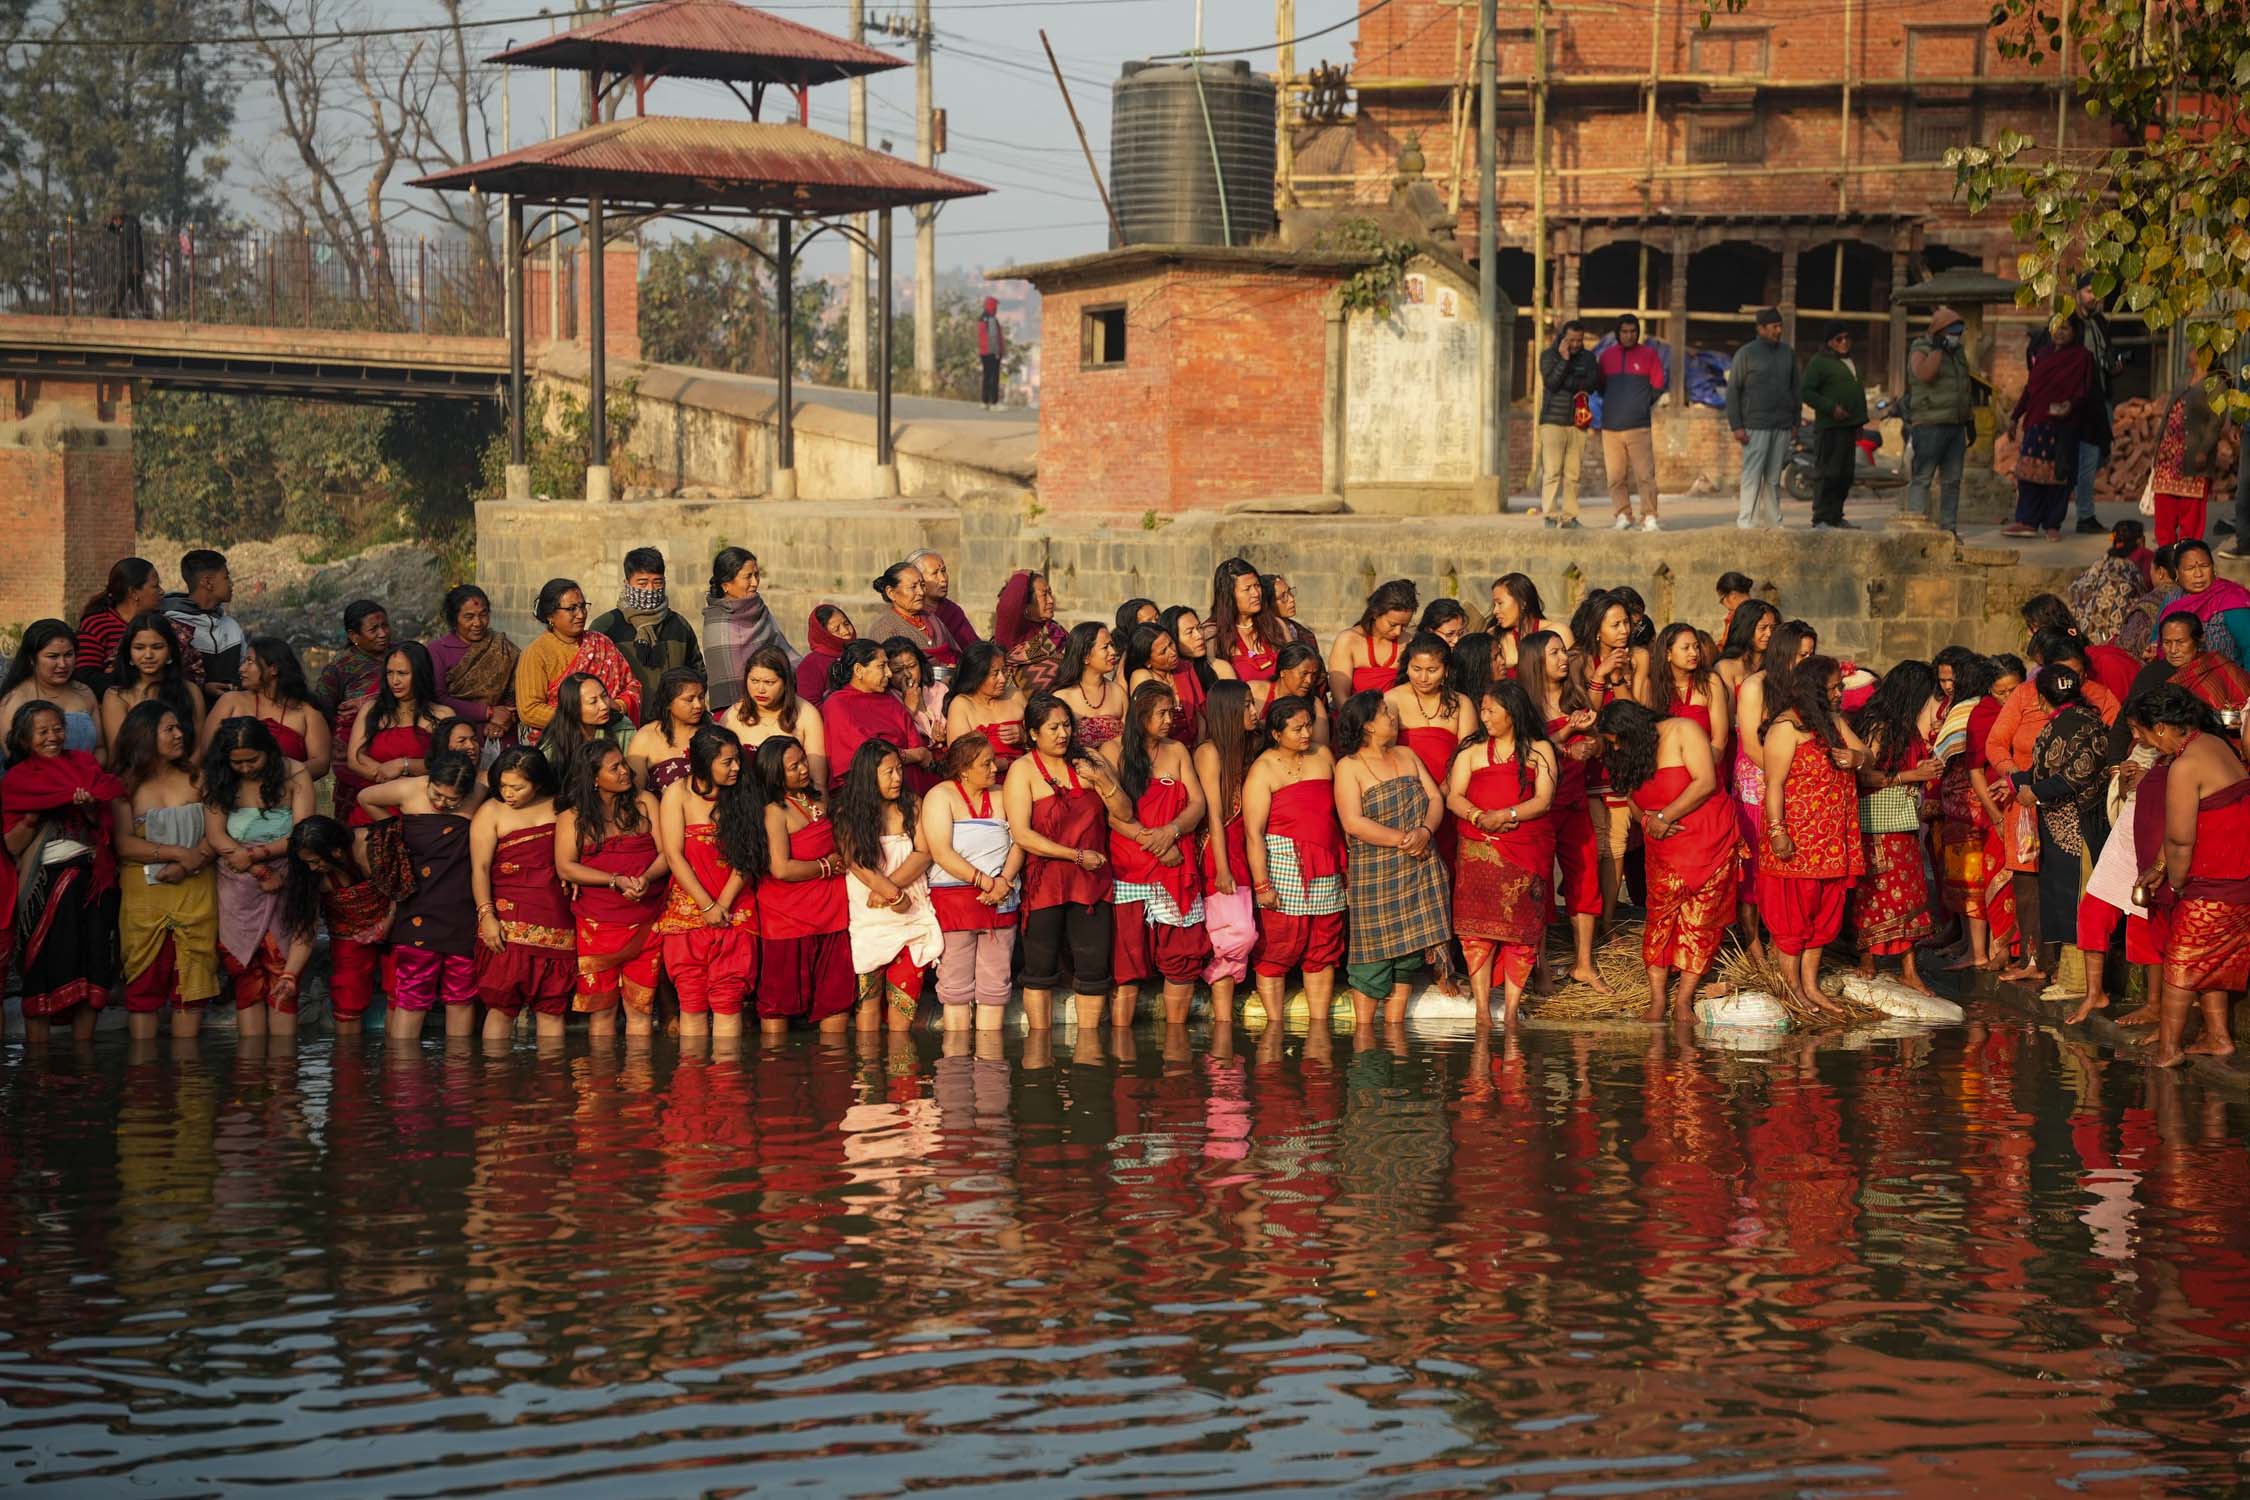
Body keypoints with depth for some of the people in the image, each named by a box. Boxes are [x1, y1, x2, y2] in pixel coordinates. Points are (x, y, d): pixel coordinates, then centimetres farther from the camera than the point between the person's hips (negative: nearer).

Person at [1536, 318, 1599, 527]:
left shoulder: (1588, 357, 11)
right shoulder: (1548, 355, 3)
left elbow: (1593, 383, -3)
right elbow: (1551, 382, -11)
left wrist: (1568, 384, -10)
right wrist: (1564, 359, -16)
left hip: (1578, 422, 3)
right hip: (1553, 421, -3)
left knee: (1572, 473, 0)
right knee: (1552, 471, -9)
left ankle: (1569, 516, 1)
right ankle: (1550, 514, -9)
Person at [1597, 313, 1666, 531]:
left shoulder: (1649, 355, 5)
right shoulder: (1607, 356, 12)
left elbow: (1658, 386, 8)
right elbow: (1599, 385, 19)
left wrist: (1642, 404, 4)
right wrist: (1614, 403, 9)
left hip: (1639, 427, -3)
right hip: (1611, 427, 3)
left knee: (1645, 474, -9)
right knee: (1616, 476, 2)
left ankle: (1649, 517, -7)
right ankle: (1622, 515, 10)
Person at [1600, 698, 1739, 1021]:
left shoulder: (1683, 731, -10)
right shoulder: (1631, 755, 11)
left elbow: (1705, 782, -18)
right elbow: (1636, 801, 12)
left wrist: (1665, 816, -15)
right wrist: (1649, 819, -12)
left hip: (1709, 841, -5)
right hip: (1663, 849, 5)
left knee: (1701, 921, -3)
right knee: (1660, 919, -4)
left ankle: (1684, 1000, 0)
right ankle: (1657, 1000, -2)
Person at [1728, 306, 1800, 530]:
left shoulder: (1788, 353, 12)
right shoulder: (1746, 353, -2)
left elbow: (1796, 388, 18)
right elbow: (1732, 390, -3)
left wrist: (1795, 422, 12)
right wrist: (1736, 426, -9)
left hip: (1782, 427, 5)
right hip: (1755, 426, -5)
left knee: (1774, 478, 7)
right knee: (1752, 475, -9)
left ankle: (1773, 521, 10)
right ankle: (1746, 521, -9)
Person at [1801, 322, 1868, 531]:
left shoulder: (1850, 362, 21)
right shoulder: (1818, 362, -6)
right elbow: (1805, 392, -13)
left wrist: (1859, 422, 22)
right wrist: (1831, 407, -20)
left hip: (1849, 426, 9)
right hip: (1830, 427, -9)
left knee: (1845, 475, 9)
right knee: (1829, 474, -11)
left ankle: (1836, 516, 16)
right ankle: (1820, 519, -10)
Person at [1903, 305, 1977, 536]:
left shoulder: (1958, 352, 17)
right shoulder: (1921, 350, -5)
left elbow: (1967, 388, 23)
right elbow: (1925, 374, -26)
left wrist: (1970, 421, 20)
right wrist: (1937, 348, -19)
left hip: (1956, 425, 7)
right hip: (1930, 425, -7)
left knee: (1952, 480, 8)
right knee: (1922, 478, -8)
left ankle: (1949, 527, 13)